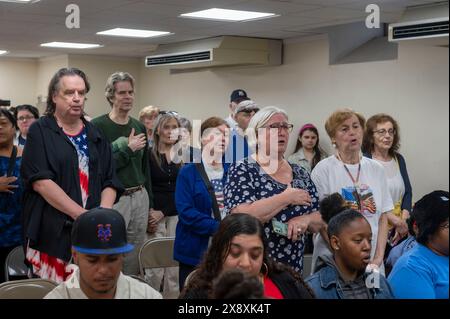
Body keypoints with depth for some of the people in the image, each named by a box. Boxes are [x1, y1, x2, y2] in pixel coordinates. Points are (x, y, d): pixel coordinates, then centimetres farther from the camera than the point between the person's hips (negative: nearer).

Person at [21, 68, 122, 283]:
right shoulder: (40, 132, -1)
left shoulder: (95, 136, 13)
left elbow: (110, 182, 11)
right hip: (52, 234, -4)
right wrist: (82, 215, -18)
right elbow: (40, 181, -12)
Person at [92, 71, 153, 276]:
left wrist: (150, 204, 17)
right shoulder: (98, 126, -7)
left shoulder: (139, 127, 12)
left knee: (134, 262, 11)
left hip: (140, 198, 6)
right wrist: (128, 149, -13)